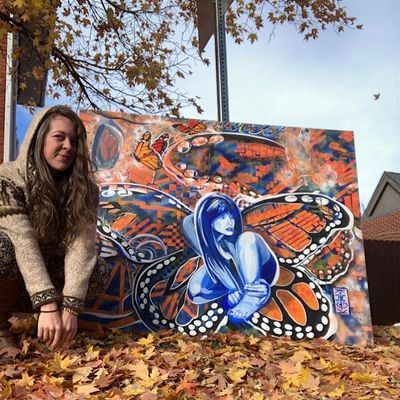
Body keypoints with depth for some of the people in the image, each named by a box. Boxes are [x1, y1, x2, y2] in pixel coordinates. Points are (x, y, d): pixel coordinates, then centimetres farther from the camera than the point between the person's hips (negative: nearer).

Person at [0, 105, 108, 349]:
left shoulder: (84, 188, -13)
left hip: (49, 272, 3)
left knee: (98, 274, -24)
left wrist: (70, 307, -39)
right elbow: (24, 243, -33)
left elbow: (81, 244, -26)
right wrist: (48, 305, -43)